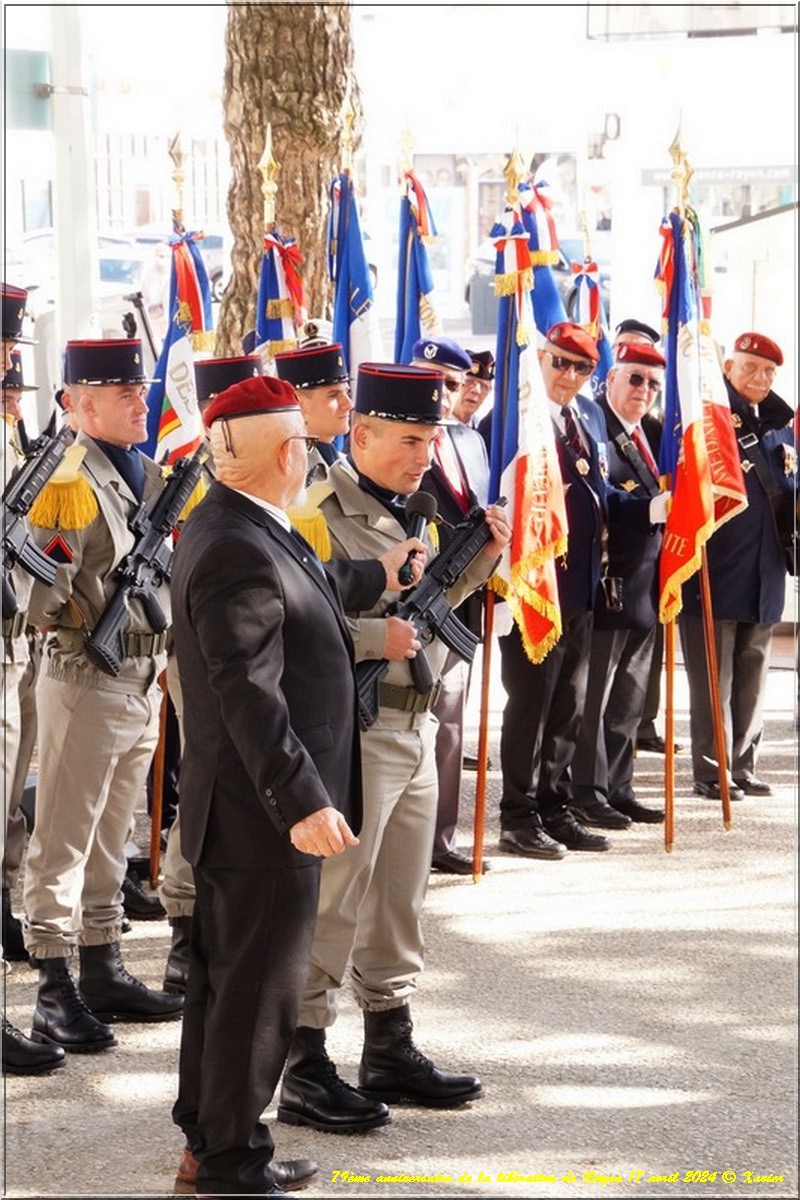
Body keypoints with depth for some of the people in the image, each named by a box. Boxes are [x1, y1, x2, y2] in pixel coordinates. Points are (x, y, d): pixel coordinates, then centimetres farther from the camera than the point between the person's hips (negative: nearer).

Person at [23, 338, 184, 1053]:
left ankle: (104, 971, 24)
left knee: (112, 839, 16)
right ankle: (56, 990, 0)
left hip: (147, 679, 8)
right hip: (88, 679, -8)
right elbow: (45, 596, -18)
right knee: (64, 843, -3)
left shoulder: (151, 477, 13)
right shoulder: (68, 477, -13)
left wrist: (175, 660, 17)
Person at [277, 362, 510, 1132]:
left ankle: (390, 1050, 27)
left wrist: (479, 557, 9)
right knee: (333, 901, -5)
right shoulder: (323, 515, -15)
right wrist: (372, 637, -28)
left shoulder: (410, 512, 13)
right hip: (354, 729, -9)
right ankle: (304, 1073, 0)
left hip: (416, 727, 9)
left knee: (399, 900, 16)